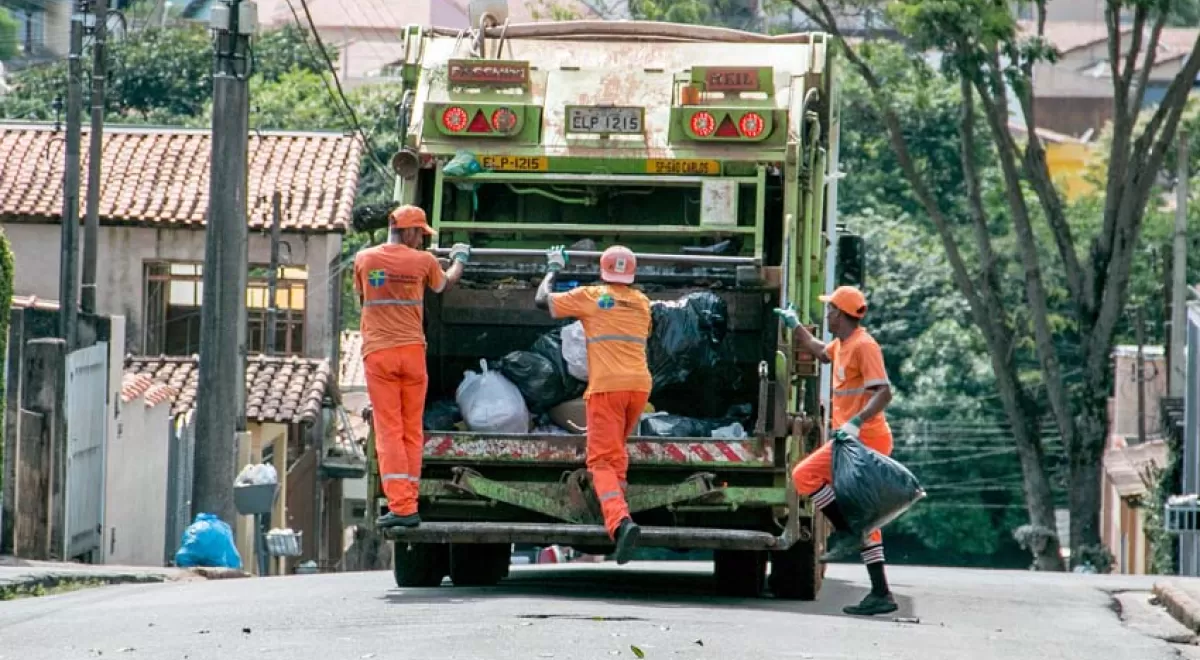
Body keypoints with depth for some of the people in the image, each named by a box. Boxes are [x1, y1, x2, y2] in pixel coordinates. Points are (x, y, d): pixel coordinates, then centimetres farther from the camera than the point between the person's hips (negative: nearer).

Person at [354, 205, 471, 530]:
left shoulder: (364, 259, 2)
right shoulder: (423, 261, -1)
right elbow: (444, 283, 22)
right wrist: (459, 260, 43)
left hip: (378, 353, 0)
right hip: (412, 351, 0)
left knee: (389, 431, -3)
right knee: (412, 431, 9)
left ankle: (401, 506, -14)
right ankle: (408, 504, 10)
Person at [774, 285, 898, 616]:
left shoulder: (863, 346, -13)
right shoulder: (842, 344, 17)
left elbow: (884, 392, -21)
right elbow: (821, 352, 42)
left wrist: (856, 421, -31)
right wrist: (795, 325, 44)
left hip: (863, 438, -10)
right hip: (858, 439, 10)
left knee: (805, 475, -14)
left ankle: (847, 533, -11)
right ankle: (881, 593, 4)